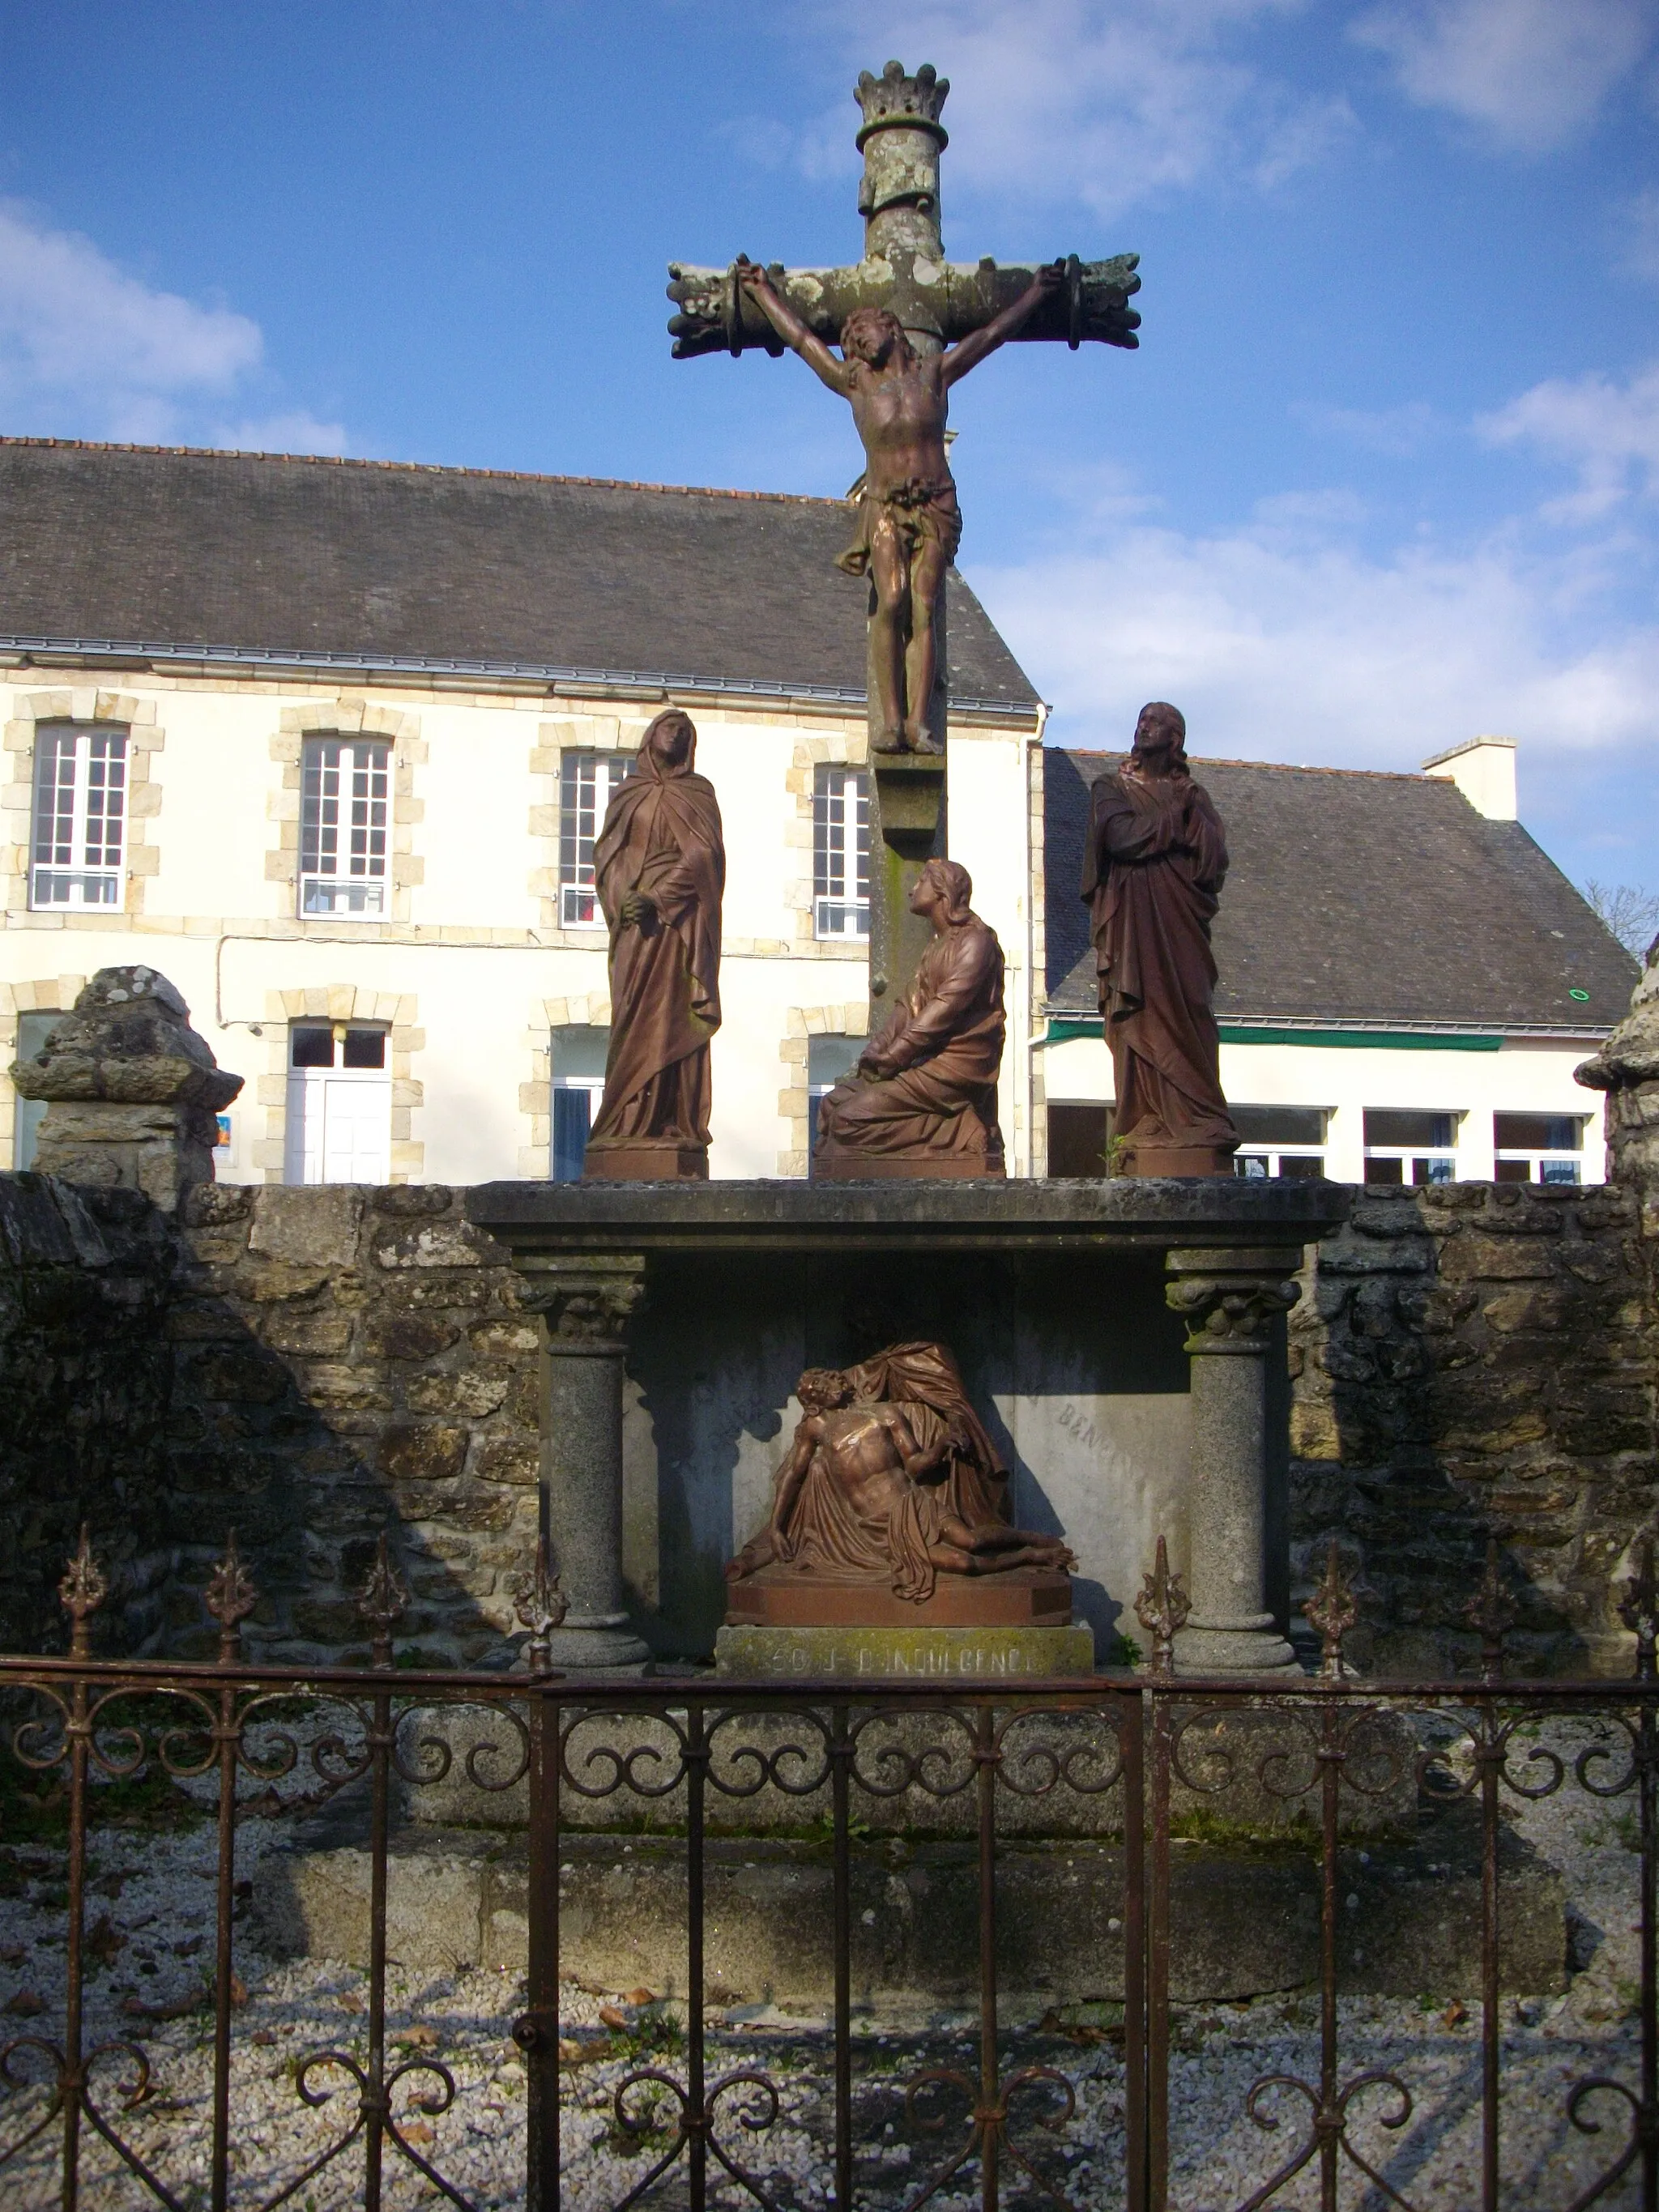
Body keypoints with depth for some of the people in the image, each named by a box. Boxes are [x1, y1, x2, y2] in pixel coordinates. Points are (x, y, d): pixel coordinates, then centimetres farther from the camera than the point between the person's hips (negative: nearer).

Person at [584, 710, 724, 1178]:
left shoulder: (697, 792, 8)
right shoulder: (627, 792, 18)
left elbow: (703, 854, -5)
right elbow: (608, 853, 10)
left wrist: (656, 896, -15)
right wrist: (623, 898, -8)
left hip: (678, 922, -3)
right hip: (633, 919, 3)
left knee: (671, 1021, -9)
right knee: (632, 1022, -2)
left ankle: (674, 1126, -12)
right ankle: (629, 1126, -4)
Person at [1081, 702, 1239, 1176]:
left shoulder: (1194, 796, 19)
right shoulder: (1112, 790, 15)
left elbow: (1216, 861, 4)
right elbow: (1121, 836, -6)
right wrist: (1178, 819, 1)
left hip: (1181, 929, 1)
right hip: (1131, 928, -1)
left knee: (1189, 1026, -9)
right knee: (1141, 1027, -11)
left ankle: (1194, 1131, -13)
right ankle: (1144, 1133, -14)